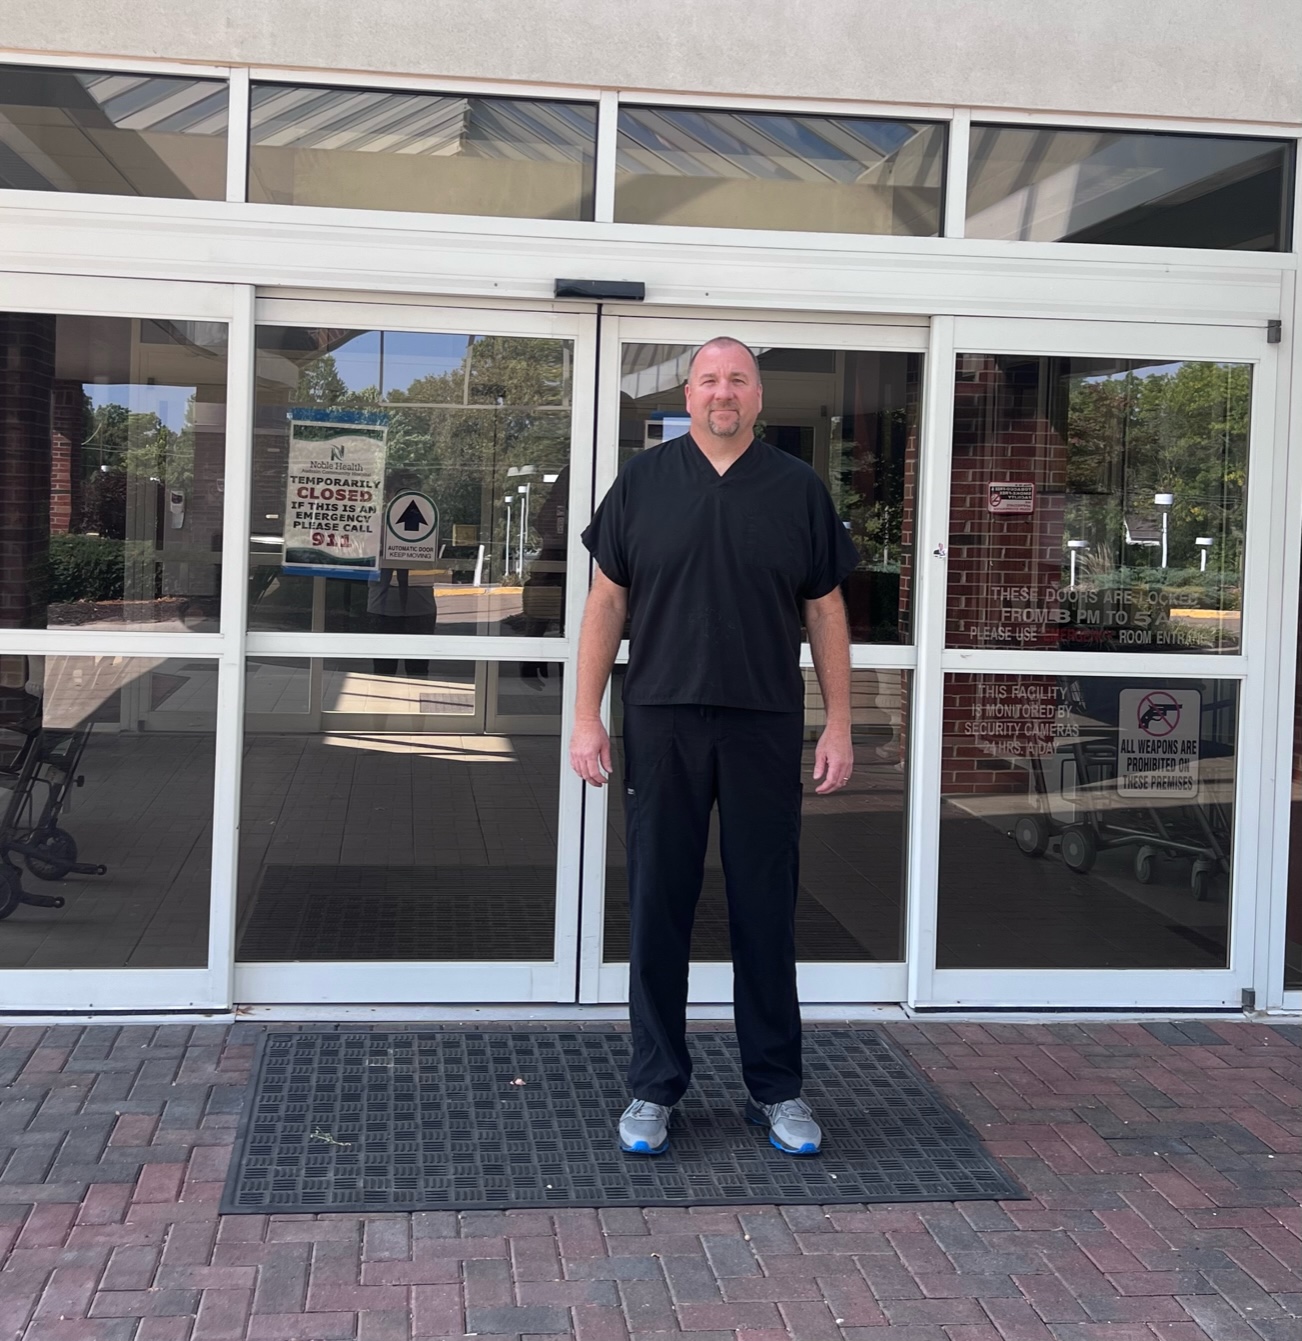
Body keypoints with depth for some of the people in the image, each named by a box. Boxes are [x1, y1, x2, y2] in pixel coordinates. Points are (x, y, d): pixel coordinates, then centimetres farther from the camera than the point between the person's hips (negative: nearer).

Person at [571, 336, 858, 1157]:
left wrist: (840, 724, 3)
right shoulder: (643, 482, 5)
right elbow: (607, 603, 6)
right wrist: (587, 716, 0)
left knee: (766, 910, 7)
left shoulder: (800, 489, 6)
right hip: (662, 723, 0)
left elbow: (826, 612, 8)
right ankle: (656, 1087, 18)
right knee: (659, 907, 5)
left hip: (766, 727, 0)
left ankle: (777, 1088, 20)